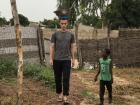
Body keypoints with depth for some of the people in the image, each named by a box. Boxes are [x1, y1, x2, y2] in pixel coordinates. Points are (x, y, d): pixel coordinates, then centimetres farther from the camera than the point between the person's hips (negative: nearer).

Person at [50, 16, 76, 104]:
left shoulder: (71, 35, 5)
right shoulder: (55, 34, 1)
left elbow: (72, 47, 9)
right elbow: (52, 47, 1)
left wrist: (73, 59, 6)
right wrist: (51, 59, -5)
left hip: (67, 60, 0)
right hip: (57, 60, 0)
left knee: (66, 79, -3)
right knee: (58, 78, 9)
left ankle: (65, 96, 2)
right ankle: (59, 93, 24)